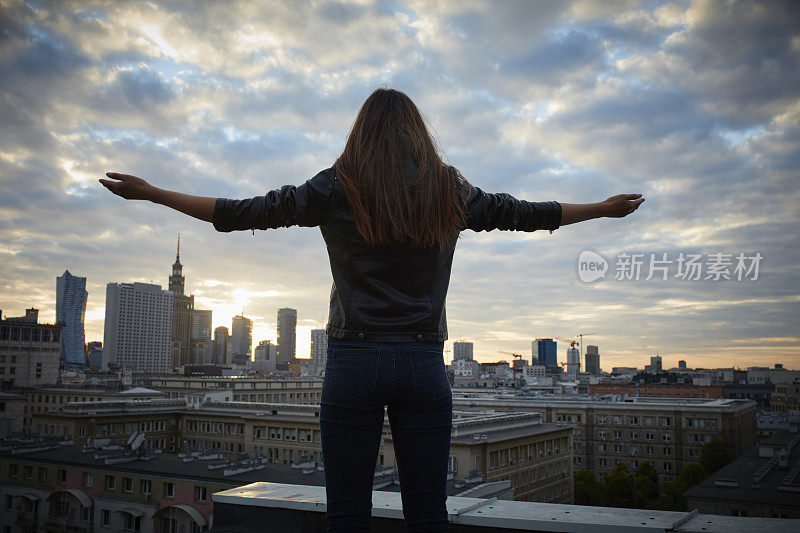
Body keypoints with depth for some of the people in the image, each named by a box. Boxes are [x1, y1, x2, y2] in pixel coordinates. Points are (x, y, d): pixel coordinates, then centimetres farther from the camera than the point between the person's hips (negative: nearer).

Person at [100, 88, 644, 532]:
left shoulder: (338, 186, 0)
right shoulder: (450, 190, 7)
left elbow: (244, 212, 3)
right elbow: (523, 212, 18)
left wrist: (152, 192, 14)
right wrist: (604, 208, 34)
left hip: (354, 361, -2)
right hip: (424, 363, 2)